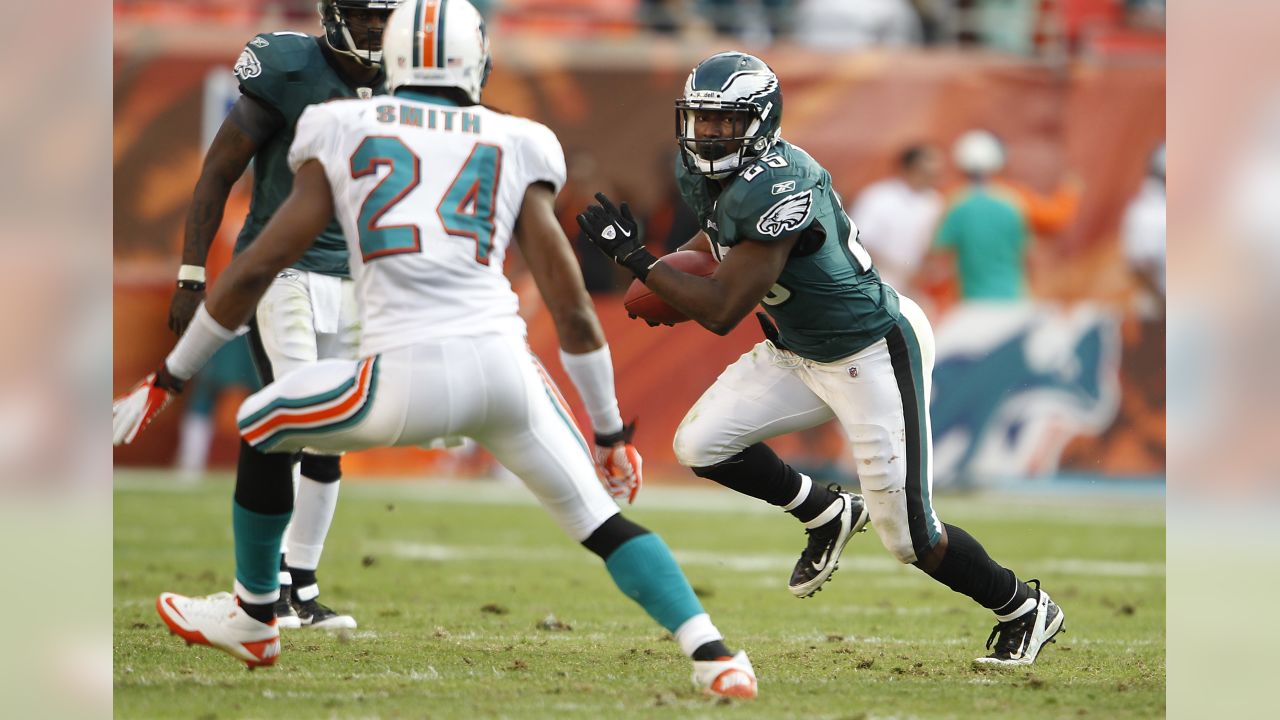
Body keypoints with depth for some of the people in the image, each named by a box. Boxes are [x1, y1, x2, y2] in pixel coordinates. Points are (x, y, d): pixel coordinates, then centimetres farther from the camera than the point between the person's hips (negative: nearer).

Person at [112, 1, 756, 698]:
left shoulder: (344, 135, 13)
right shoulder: (515, 149, 16)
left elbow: (254, 269, 13)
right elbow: (572, 309, 14)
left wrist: (167, 379, 22)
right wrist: (609, 430, 24)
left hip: (409, 379, -2)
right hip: (504, 367, 2)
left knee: (260, 427, 25)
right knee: (600, 522, 14)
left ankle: (253, 618, 37)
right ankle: (710, 651, -5)